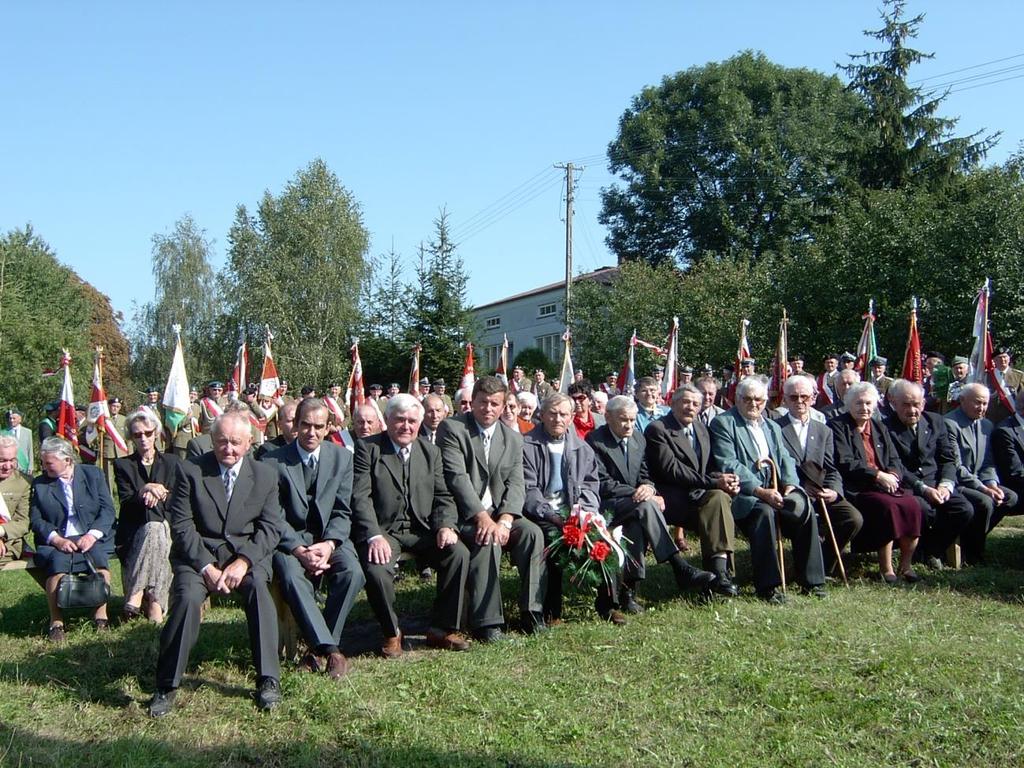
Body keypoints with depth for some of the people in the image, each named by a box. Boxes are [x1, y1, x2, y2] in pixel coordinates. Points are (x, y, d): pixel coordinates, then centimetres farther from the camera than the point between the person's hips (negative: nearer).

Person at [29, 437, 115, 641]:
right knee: (58, 561, -32)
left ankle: (101, 616, -18)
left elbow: (107, 510, 1)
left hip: (92, 538, 0)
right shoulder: (39, 484, 11)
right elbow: (36, 520, 3)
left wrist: (92, 535, -16)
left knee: (99, 557, -32)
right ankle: (56, 622, -22)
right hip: (56, 542, 1)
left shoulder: (94, 474, 7)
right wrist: (57, 540, -14)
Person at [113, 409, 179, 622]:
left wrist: (157, 495, -12)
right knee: (153, 527, -34)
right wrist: (144, 491, -19)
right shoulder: (123, 465, 12)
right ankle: (154, 604, -39)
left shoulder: (171, 462, 15)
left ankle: (135, 596, -36)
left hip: (166, 527, 1)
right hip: (134, 531, -1)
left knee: (155, 529, -34)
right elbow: (125, 503, -2)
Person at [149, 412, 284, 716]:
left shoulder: (265, 476, 4)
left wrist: (243, 561, -17)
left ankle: (268, 680, -22)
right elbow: (181, 526, -5)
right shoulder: (190, 471, -1)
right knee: (187, 597, -29)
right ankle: (166, 686, -14)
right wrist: (207, 567, -16)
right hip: (198, 554, -1)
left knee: (258, 586, -30)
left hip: (247, 554, 1)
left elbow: (271, 528, 0)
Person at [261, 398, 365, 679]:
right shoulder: (273, 462, -3)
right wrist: (300, 551, -21)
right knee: (291, 577, -33)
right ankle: (330, 650, -30)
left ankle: (317, 650, -16)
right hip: (288, 539, -2)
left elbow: (343, 512, 3)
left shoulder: (342, 458, 4)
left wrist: (328, 544, -17)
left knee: (352, 572, -27)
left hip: (329, 537, 2)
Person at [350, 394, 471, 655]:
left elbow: (443, 496, 12)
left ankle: (442, 629, -5)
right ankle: (391, 633, -5)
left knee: (459, 554, -21)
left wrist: (445, 526, -10)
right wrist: (374, 536, -25)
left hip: (422, 529, 4)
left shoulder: (431, 452, 12)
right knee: (376, 569, -32)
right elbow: (360, 497, -10)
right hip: (383, 529, -4)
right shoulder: (367, 448, -2)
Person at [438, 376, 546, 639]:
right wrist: (482, 518, -25)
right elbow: (457, 478, -15)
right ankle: (486, 622, -26)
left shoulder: (513, 438, 11)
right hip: (464, 515, -5)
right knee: (487, 539, -32)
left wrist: (504, 520, -17)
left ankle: (531, 612, -13)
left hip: (499, 513, 5)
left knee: (532, 533, -21)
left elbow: (515, 484, 3)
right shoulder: (452, 429, -4)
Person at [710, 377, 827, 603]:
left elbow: (786, 459, 16)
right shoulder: (723, 423, 2)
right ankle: (767, 586, -29)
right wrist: (760, 491, -20)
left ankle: (810, 580, -9)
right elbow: (728, 465, -10)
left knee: (805, 508, -21)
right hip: (744, 494, -6)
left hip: (776, 490, 6)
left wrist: (790, 485, -6)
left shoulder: (773, 427, 25)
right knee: (764, 511, -35)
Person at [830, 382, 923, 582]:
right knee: (887, 505, -31)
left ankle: (906, 564, -9)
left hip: (885, 484, 6)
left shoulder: (880, 427, 22)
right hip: (857, 489, -6)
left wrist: (892, 475, -8)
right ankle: (886, 568, -22)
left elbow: (894, 459, 16)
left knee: (912, 506, -22)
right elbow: (844, 463, -10)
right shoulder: (838, 427, 1)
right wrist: (877, 475, -16)